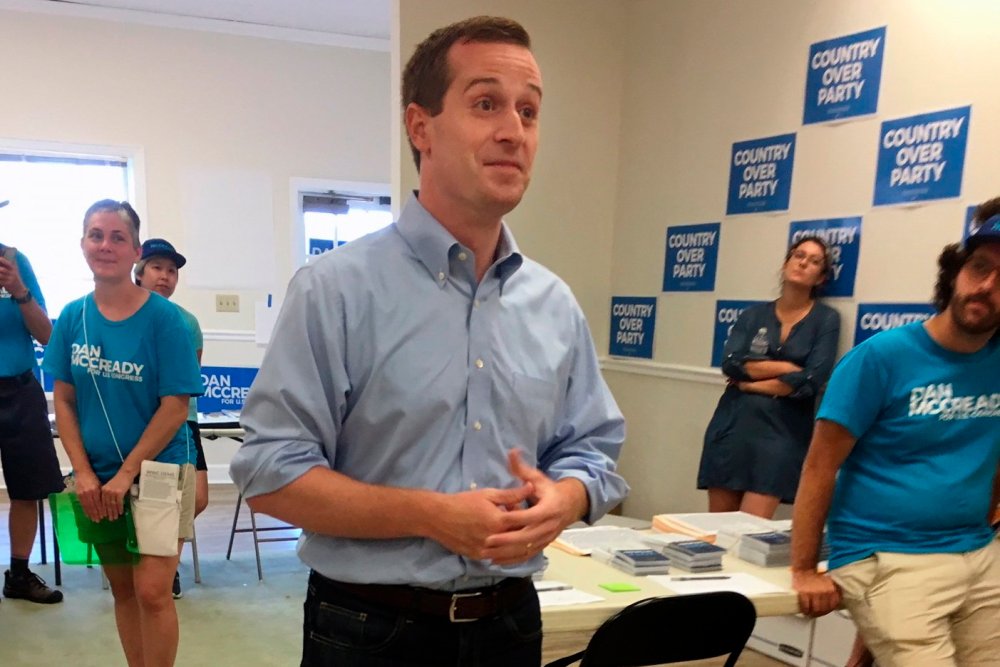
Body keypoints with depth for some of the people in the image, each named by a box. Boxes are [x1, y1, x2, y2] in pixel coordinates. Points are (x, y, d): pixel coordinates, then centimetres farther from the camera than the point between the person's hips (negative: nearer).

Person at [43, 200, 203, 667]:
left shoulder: (163, 317, -12)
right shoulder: (73, 317, 1)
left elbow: (175, 407, -13)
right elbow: (64, 400, 4)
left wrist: (127, 473, -14)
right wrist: (84, 472, -6)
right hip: (97, 477, 4)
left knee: (151, 591, -7)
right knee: (121, 588, 14)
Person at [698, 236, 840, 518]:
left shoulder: (826, 319, 2)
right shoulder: (753, 315, 10)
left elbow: (810, 382, -11)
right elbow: (731, 363, -6)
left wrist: (750, 383, -4)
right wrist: (786, 367, -9)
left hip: (782, 433, -3)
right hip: (733, 426, 3)